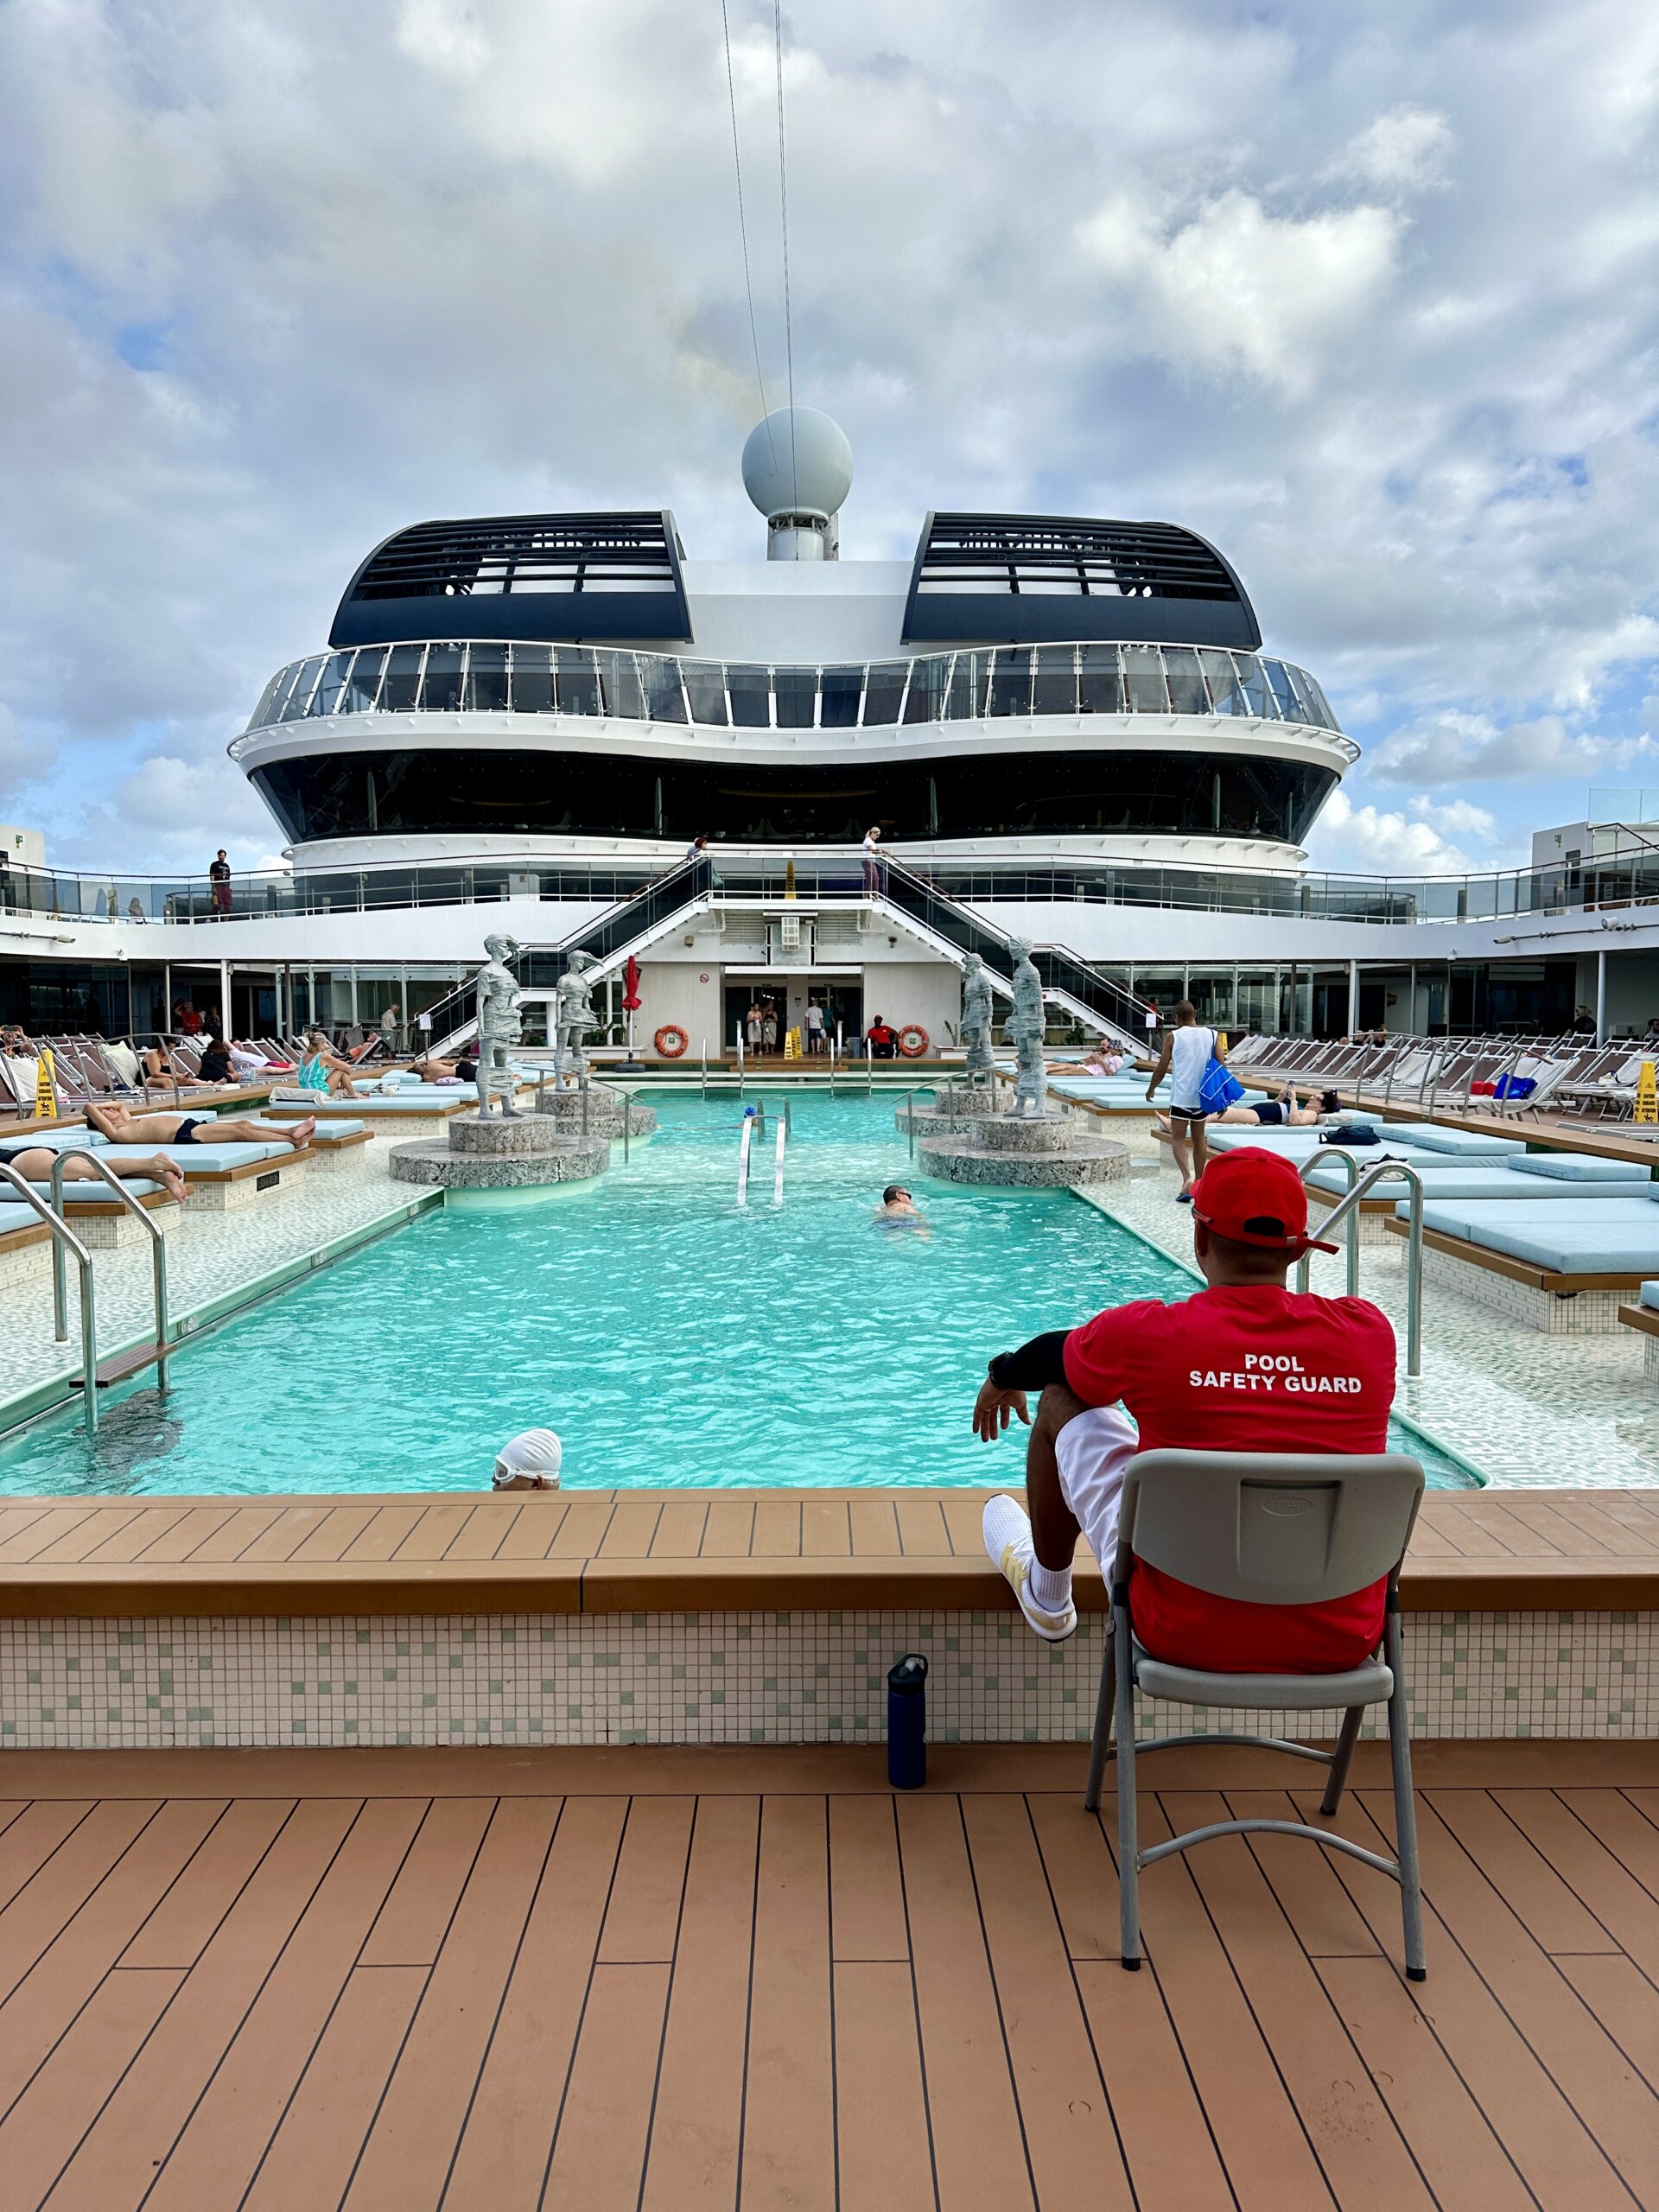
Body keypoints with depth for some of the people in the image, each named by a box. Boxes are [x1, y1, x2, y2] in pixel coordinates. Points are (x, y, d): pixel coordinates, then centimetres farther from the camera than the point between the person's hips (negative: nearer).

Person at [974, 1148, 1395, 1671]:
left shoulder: (1147, 1333, -14)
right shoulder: (1371, 1332, -7)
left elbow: (1053, 1354, 8)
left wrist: (1001, 1378, 33)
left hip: (1190, 1640, -3)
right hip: (1342, 1645, 3)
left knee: (1062, 1401, 14)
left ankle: (1046, 1597, 39)